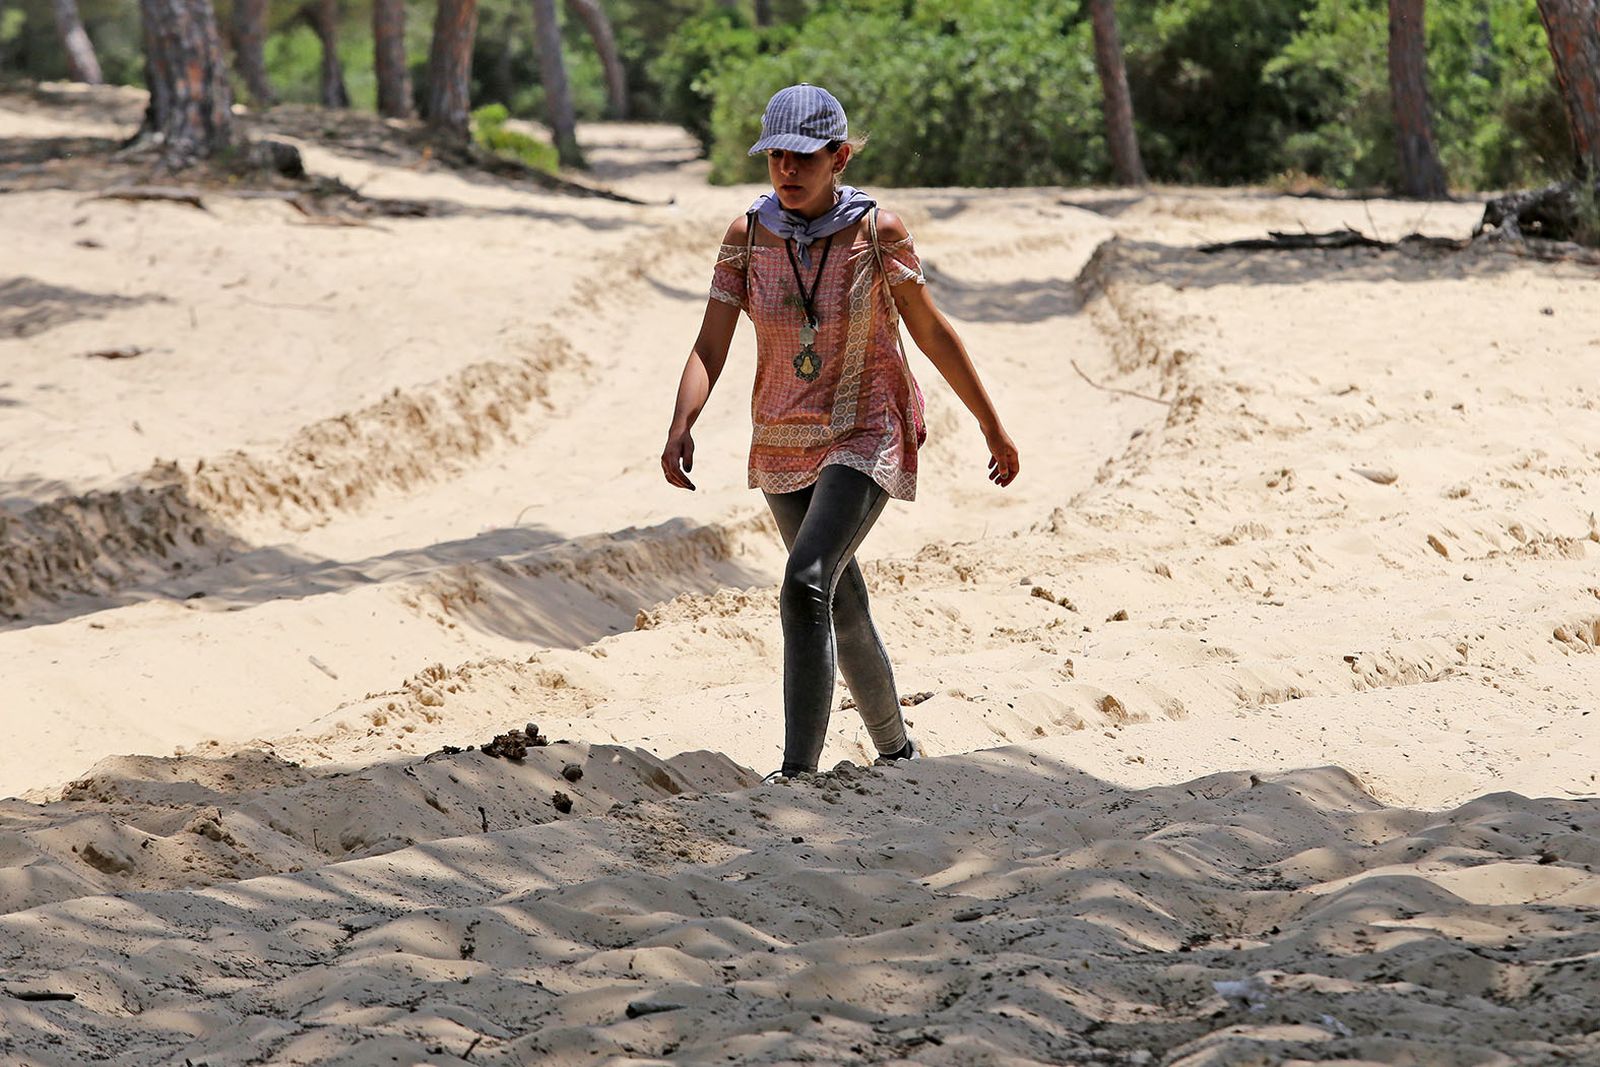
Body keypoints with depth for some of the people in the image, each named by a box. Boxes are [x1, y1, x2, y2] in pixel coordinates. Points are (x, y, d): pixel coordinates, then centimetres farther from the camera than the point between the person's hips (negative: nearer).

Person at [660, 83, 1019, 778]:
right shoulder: (748, 235, -4)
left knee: (806, 582, -26)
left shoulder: (876, 230, -11)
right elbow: (710, 346, -8)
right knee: (842, 611, 16)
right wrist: (680, 427, -26)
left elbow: (932, 334, 0)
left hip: (867, 438, -5)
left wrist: (993, 429, 7)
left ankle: (797, 771, -29)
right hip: (783, 446, 5)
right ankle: (896, 749, 38)